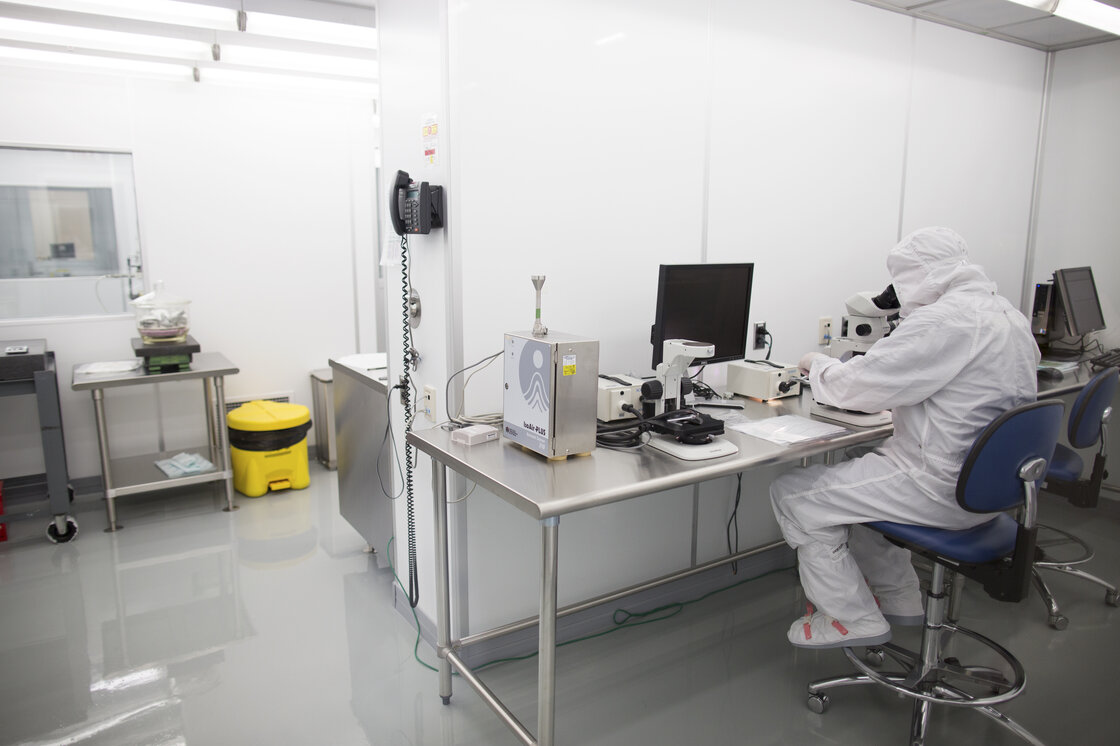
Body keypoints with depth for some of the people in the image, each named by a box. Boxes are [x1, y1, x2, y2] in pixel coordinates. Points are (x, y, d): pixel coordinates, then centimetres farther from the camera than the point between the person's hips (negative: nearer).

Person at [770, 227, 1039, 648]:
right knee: (852, 477, 28)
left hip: (945, 488, -10)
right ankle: (897, 598, 35)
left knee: (793, 495, -6)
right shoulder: (1009, 315, 10)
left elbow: (858, 387, -20)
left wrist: (818, 364, 0)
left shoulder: (944, 320, -22)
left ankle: (855, 620, 7)